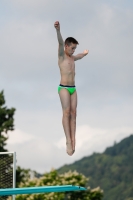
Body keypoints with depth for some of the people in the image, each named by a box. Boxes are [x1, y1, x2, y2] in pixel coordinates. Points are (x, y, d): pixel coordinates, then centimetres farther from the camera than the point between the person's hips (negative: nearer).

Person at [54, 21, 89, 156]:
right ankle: (68, 141, -23)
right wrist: (58, 30, -41)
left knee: (73, 113, -2)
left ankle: (73, 140, -8)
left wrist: (84, 53, 66)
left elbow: (79, 56, 45)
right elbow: (60, 42, -22)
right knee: (66, 112, -16)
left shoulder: (72, 58, 19)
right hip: (64, 88, -7)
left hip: (73, 88, 7)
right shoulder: (61, 55, -2)